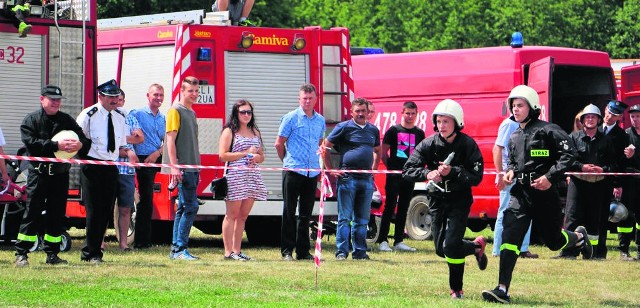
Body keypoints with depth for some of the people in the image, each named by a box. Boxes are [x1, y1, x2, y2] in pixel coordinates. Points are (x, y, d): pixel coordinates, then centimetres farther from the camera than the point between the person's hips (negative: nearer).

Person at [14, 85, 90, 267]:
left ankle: (52, 254, 13)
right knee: (32, 212, -8)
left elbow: (84, 139, 9)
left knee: (57, 214, 5)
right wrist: (56, 145, -22)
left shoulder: (67, 120, 14)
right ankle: (21, 254, -6)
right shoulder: (31, 120, 2)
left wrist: (80, 144, -16)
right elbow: (31, 143, -13)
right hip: (39, 172, -4)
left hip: (61, 173, 4)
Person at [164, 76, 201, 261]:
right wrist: (174, 166, -20)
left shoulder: (192, 113, 19)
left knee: (183, 208, 9)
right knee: (190, 206, -14)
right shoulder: (176, 110, -7)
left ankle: (176, 249, 12)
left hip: (192, 167, 9)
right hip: (182, 168, -9)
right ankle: (180, 249, -13)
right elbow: (170, 140, -13)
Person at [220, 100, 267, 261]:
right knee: (232, 215, -5)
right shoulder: (229, 132, 0)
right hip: (235, 176, -6)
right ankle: (228, 252, -5)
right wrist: (245, 153, -11)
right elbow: (222, 155, -9)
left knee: (243, 216, 6)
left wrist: (255, 158, 0)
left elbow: (261, 156, 24)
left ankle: (237, 250, 9)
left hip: (253, 177, 6)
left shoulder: (255, 132, 19)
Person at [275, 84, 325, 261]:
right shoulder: (291, 118, -4)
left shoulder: (320, 120, 11)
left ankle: (303, 251, 14)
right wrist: (288, 162, 9)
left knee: (306, 213, 9)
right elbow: (279, 143, 2)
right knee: (289, 212, -1)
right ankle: (287, 251, 2)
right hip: (293, 171, -5)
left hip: (312, 172, 5)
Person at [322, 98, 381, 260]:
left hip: (366, 179, 5)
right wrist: (331, 170, -3)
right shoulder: (344, 127, -1)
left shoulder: (373, 130, 14)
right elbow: (325, 147, 1)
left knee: (362, 219, 8)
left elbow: (377, 151, 31)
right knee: (345, 218, -4)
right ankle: (341, 252, -3)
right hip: (347, 178, -5)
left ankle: (360, 251, 13)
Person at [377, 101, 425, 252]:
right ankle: (383, 241, -4)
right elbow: (383, 152, 2)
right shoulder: (393, 130, -1)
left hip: (409, 176, 4)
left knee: (403, 208, 8)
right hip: (394, 176, -4)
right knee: (390, 207, -5)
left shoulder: (419, 133, 10)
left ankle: (399, 241, 13)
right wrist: (390, 167, -4)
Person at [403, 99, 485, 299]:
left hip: (459, 201, -4)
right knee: (441, 249, 10)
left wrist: (452, 172, -29)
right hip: (437, 201, 4)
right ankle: (476, 246, 38)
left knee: (451, 246, -16)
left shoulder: (467, 145, -12)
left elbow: (476, 177, -16)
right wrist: (427, 174, -28)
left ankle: (456, 289, 0)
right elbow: (408, 170, -10)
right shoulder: (429, 144, -5)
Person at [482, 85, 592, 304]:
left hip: (544, 194, -5)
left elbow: (568, 154, -13)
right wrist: (511, 171, 6)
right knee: (509, 238, -12)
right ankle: (502, 290, -17)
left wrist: (550, 177, -21)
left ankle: (579, 237, 48)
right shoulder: (514, 137, 12)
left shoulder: (547, 130, -9)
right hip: (520, 194, 5)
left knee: (553, 240, 11)